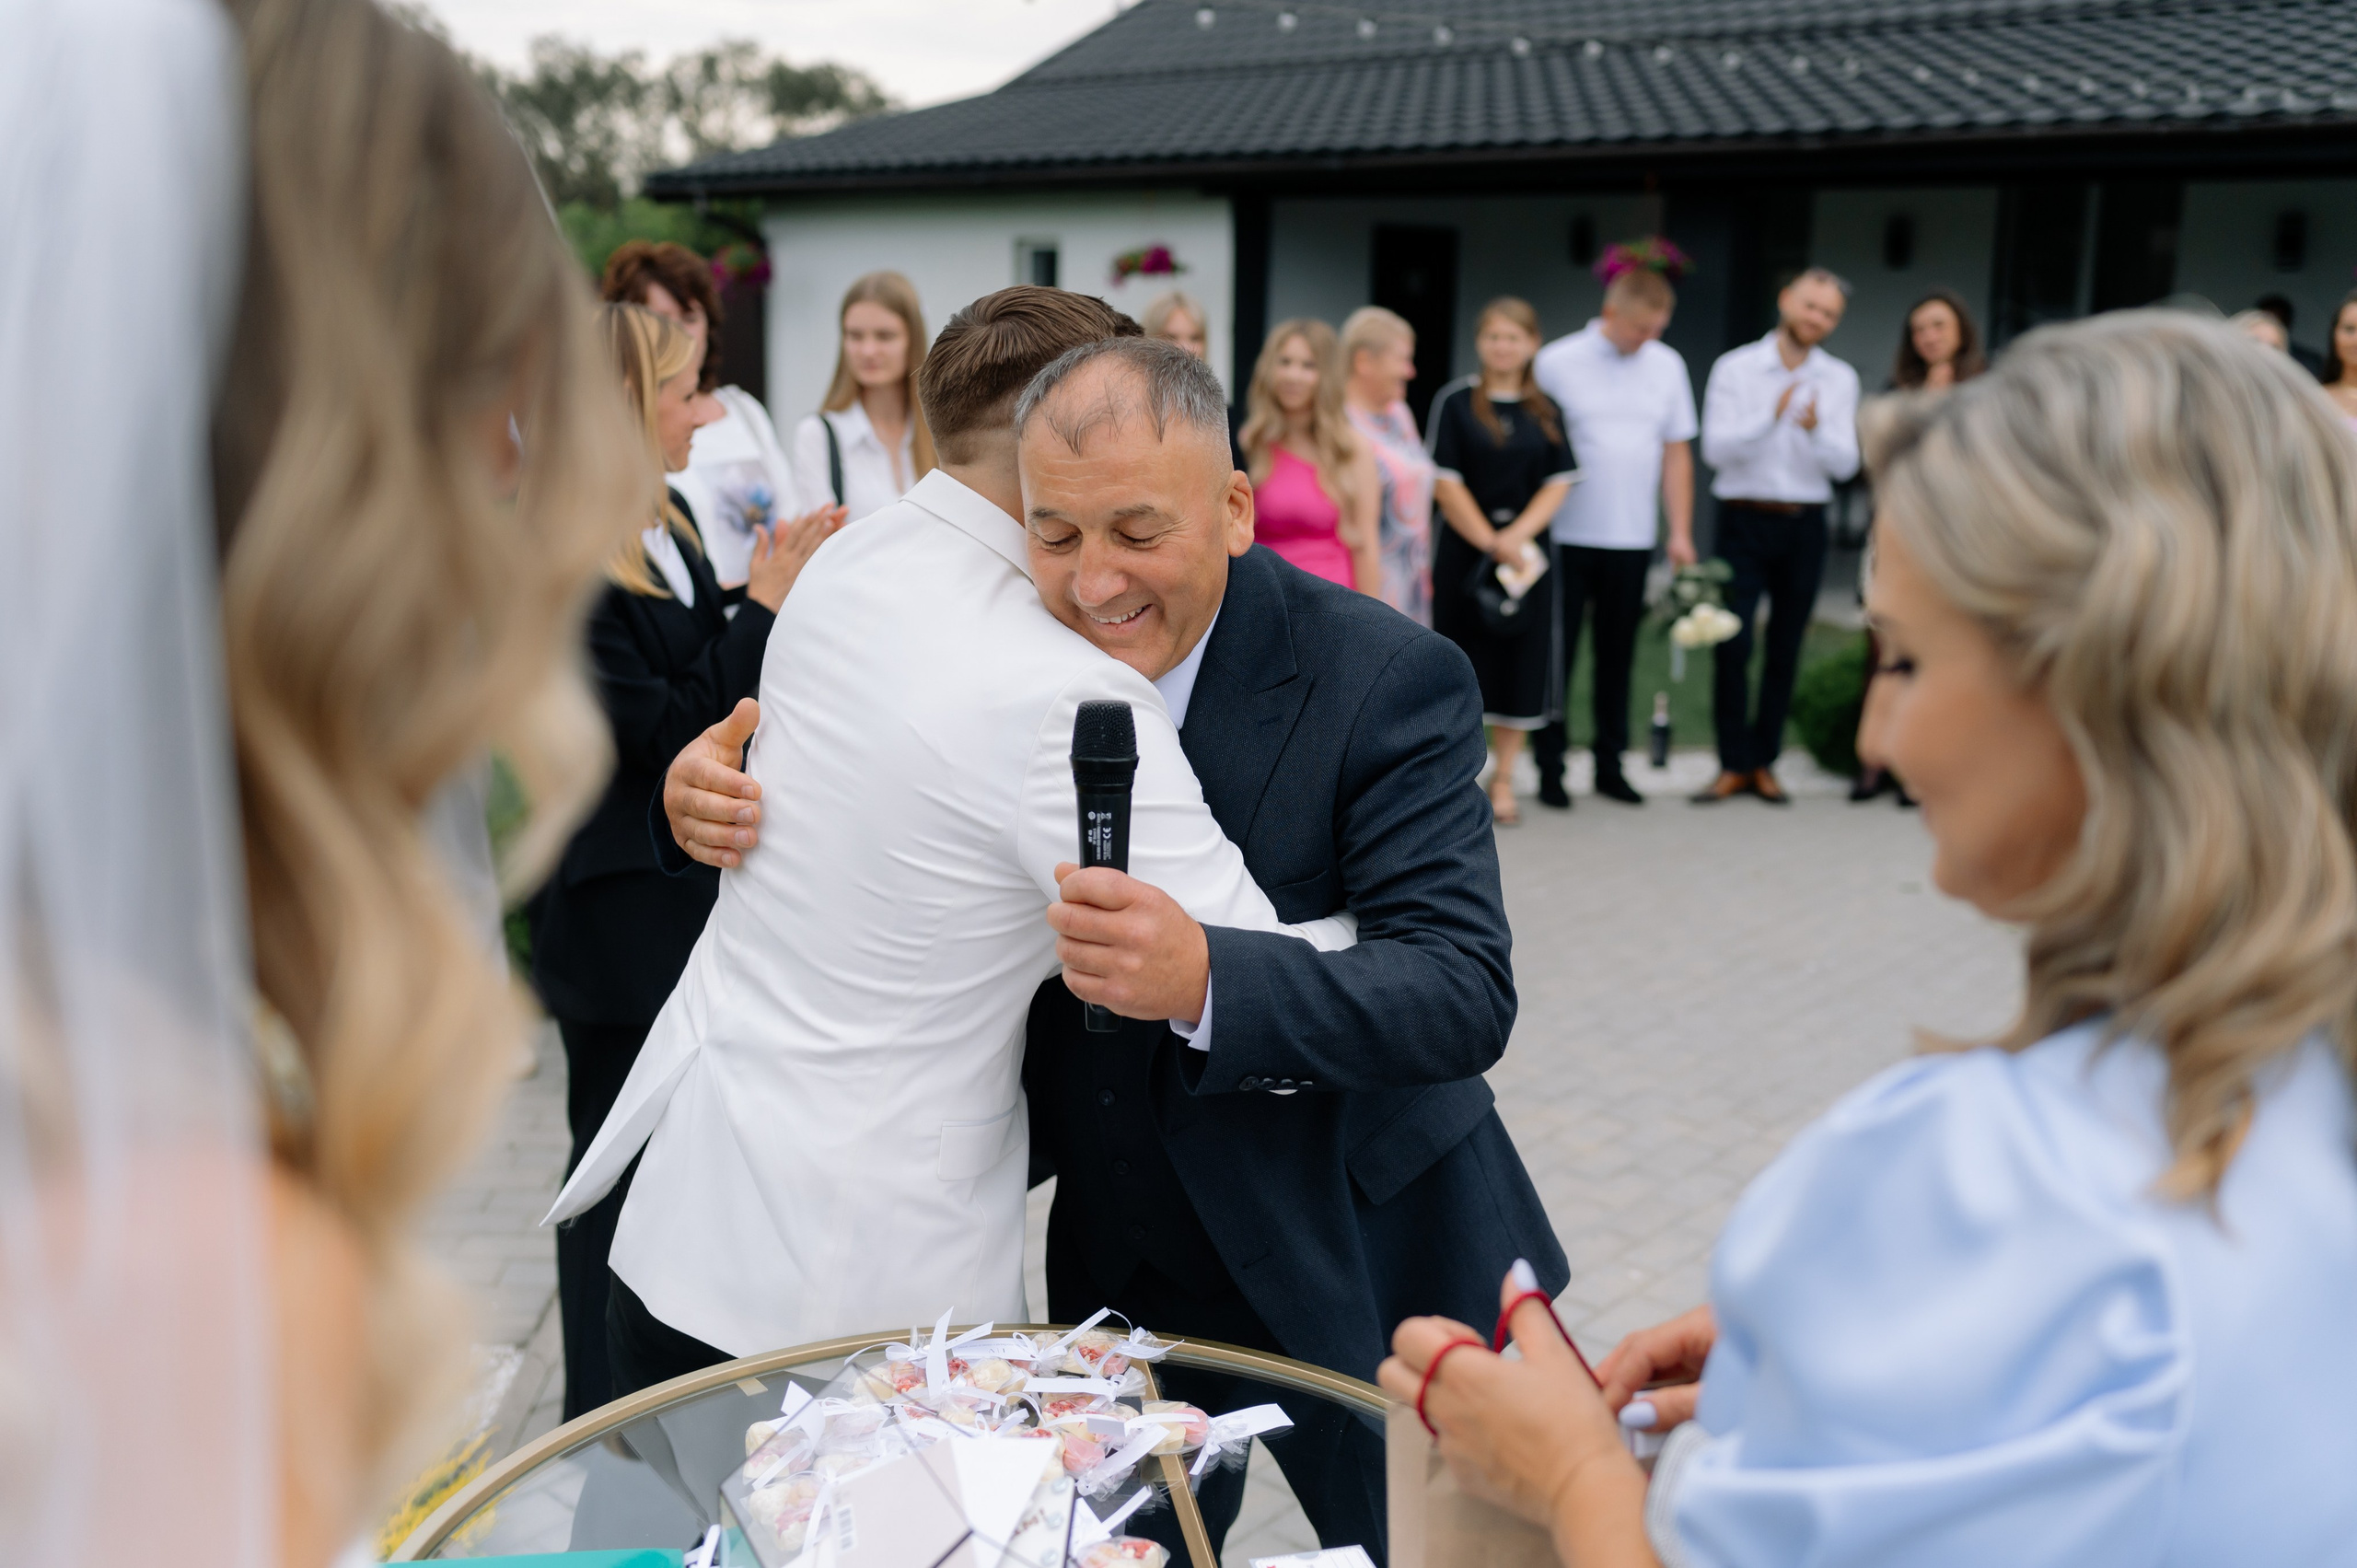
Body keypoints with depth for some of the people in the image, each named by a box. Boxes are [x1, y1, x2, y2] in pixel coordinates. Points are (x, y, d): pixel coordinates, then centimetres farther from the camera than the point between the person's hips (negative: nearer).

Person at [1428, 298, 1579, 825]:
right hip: (1464, 551, -3)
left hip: (1525, 553, 3)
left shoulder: (1545, 413, 8)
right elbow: (1445, 483, -7)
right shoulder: (1455, 402, -2)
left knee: (1520, 665, 4)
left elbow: (1559, 483, 2)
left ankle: (1503, 782, 16)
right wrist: (1492, 544, -13)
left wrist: (1515, 537, -13)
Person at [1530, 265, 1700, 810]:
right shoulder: (1557, 363, -5)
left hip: (1632, 539, 3)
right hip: (1566, 536, -3)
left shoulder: (1667, 365, 7)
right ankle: (1550, 767, 12)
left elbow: (1677, 452, 10)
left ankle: (1610, 765, 20)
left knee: (1618, 658, 10)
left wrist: (1680, 531, 5)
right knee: (1557, 657, 3)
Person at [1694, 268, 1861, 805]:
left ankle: (1763, 761, 16)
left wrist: (1816, 429, -21)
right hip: (1744, 520, -3)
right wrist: (1771, 418, -26)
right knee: (1732, 645, -7)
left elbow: (1845, 464, -1)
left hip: (1805, 524, 3)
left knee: (1785, 649, 6)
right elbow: (1716, 449, -11)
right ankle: (1734, 764, 4)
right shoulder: (1735, 369, -1)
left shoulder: (1840, 379, 7)